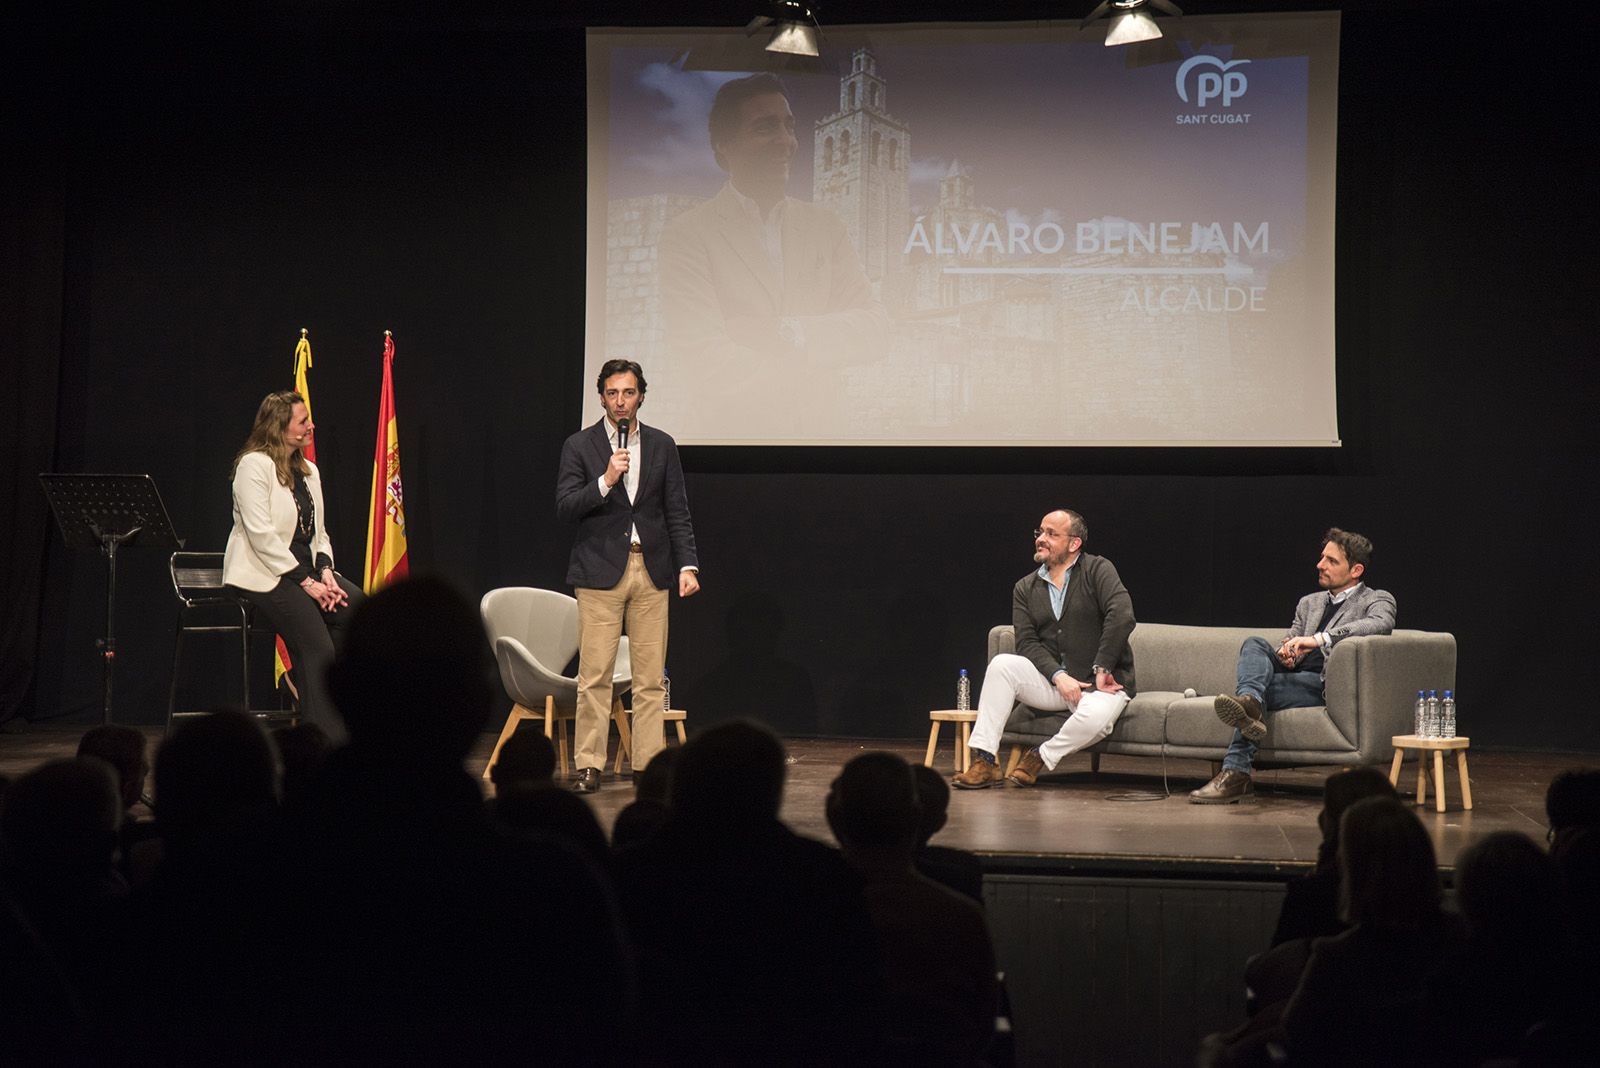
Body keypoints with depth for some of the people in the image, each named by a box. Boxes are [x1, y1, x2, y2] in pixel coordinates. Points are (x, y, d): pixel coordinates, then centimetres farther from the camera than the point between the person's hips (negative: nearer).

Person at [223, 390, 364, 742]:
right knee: (317, 648, -25)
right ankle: (326, 741, -23)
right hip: (262, 574, -7)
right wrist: (306, 582, -19)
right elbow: (262, 535, -17)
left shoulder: (308, 470, 17)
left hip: (304, 568, 7)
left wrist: (325, 573, -5)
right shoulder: (254, 465, -8)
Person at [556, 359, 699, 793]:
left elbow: (677, 512, 8)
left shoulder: (662, 446, 9)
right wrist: (606, 480, -18)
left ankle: (648, 763, 6)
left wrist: (687, 565, -2)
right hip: (600, 571, -2)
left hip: (651, 570, 2)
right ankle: (589, 765, 0)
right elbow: (565, 508, -5)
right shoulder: (579, 446, 3)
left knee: (651, 677, 2)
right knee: (595, 676, -4)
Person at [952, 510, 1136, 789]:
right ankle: (984, 760, -21)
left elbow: (1122, 616, -18)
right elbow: (1027, 642, -1)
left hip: (1100, 683, -4)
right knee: (1002, 664, -21)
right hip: (1053, 681, 4)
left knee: (1095, 716, -37)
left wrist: (1102, 670, -20)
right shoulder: (1025, 588, 9)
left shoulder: (1098, 570, -3)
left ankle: (1043, 758, -8)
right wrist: (1058, 676, -18)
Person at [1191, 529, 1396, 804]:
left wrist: (1319, 639, -25)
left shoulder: (1377, 600, 8)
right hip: (1295, 675, 6)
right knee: (1255, 644, -23)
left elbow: (1382, 623, -17)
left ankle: (1236, 773, -37)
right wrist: (1285, 653, -4)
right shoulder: (1309, 603, 29)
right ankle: (1250, 702, -51)